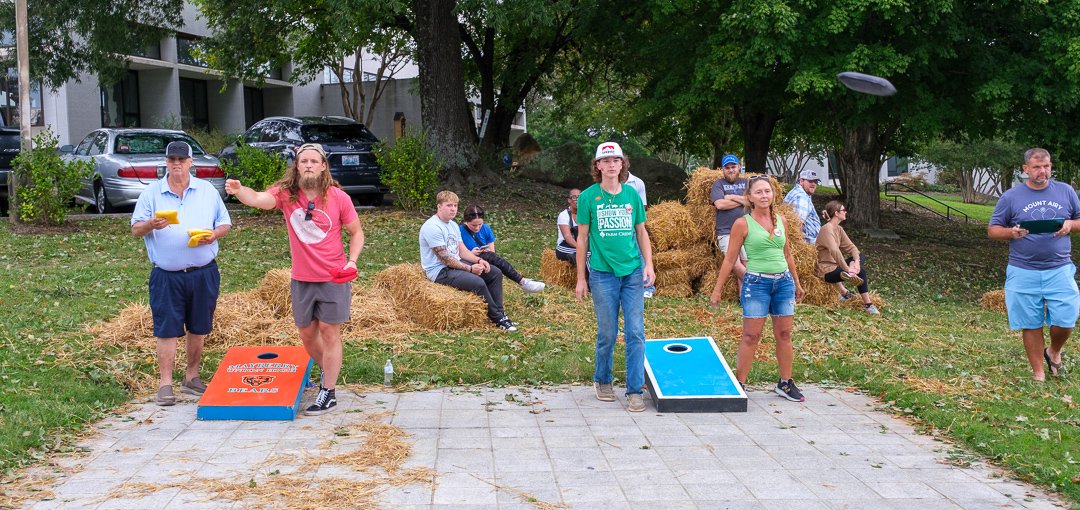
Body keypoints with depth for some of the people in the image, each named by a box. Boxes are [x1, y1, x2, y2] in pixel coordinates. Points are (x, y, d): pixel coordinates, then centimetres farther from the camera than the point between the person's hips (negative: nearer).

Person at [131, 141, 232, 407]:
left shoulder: (207, 190, 8)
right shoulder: (151, 193, 3)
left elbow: (225, 224, 11)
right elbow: (135, 229, 3)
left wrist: (213, 235, -11)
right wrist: (151, 224, -19)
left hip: (203, 273, 2)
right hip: (167, 276, -2)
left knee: (198, 329, 11)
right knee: (167, 330, -3)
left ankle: (192, 377, 25)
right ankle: (165, 384, 4)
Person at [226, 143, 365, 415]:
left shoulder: (339, 198, -8)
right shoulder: (286, 194, -6)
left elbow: (356, 232, 1)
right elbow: (260, 199, -26)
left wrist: (352, 260, -15)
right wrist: (240, 191, -47)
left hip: (334, 278, -3)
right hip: (301, 279, 3)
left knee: (329, 332, 0)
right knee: (306, 333, 15)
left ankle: (328, 393, 7)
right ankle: (329, 370, 41)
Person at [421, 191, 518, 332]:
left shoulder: (453, 225, 12)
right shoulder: (432, 227, -19)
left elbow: (462, 251, 11)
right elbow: (444, 258, -22)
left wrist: (478, 260, -8)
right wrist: (470, 268, -20)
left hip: (457, 264, 10)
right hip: (440, 271, -10)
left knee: (496, 272, 0)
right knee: (478, 282, -29)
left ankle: (498, 311, 0)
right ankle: (497, 318, -13)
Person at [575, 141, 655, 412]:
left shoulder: (632, 195, 5)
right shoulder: (588, 197, -2)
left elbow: (641, 232, 13)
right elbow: (582, 237, 2)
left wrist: (648, 264, 1)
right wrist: (581, 278, 1)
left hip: (633, 271, 2)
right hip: (603, 273, -2)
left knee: (636, 332, -2)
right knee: (607, 333, 5)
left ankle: (635, 390, 5)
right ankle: (602, 381, 27)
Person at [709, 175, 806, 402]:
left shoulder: (781, 221, 8)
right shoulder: (743, 224, -5)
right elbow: (730, 259, -2)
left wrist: (797, 283, 24)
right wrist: (717, 290, -3)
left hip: (784, 282, 5)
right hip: (756, 283, -5)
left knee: (784, 334, 8)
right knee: (751, 336, -5)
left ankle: (785, 384, 20)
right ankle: (739, 385, 2)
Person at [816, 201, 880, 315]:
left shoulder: (839, 228, 10)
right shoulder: (827, 229, -19)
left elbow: (850, 246, 3)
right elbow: (834, 251, -32)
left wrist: (856, 261, -16)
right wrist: (847, 269, -35)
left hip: (836, 265, 10)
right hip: (827, 270, -10)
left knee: (861, 256, 11)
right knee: (861, 272, -18)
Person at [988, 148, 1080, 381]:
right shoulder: (1010, 197, 1)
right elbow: (992, 229, 4)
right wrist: (1011, 232, -17)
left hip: (1059, 271, 1)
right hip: (1024, 272, -1)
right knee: (1031, 324, 4)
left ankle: (1054, 352, 28)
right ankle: (1038, 372, 18)